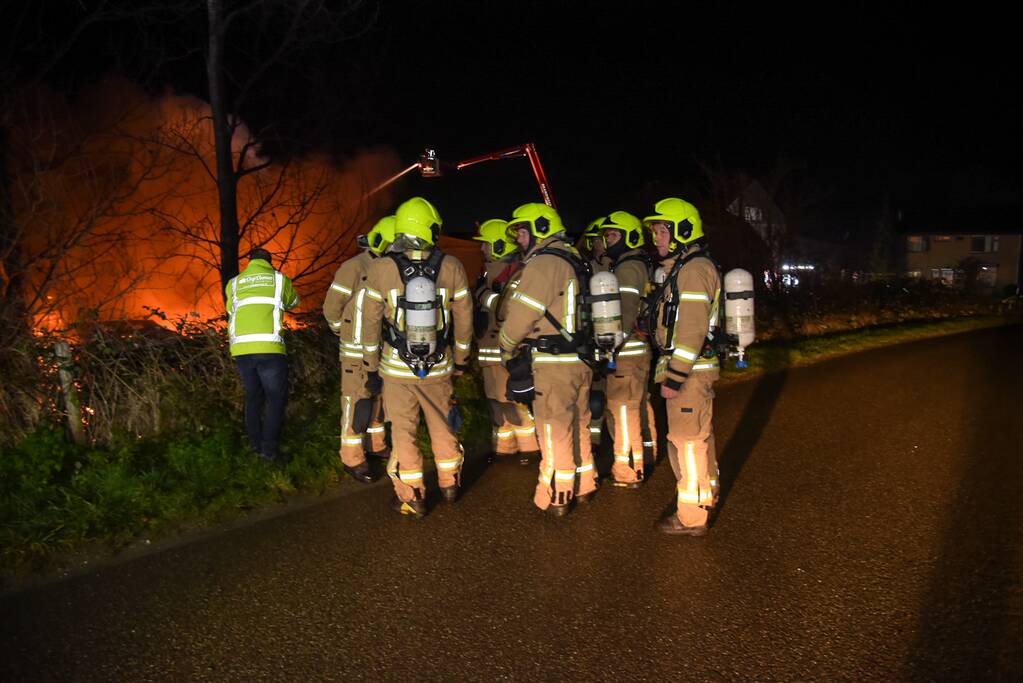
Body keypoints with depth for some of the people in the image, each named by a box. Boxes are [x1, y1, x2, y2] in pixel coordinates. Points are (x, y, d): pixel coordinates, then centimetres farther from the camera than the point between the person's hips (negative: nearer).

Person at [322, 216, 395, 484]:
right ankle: (352, 459, 8)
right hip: (358, 351, -7)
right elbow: (332, 308, -10)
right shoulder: (353, 268, -17)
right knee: (357, 403, -2)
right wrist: (347, 333, 1)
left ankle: (376, 444, 33)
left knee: (379, 398, 17)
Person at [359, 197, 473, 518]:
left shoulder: (380, 269, -10)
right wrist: (460, 360, 14)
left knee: (403, 432, 10)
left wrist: (371, 368, 4)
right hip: (438, 367, 2)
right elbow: (463, 320, 0)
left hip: (397, 369, -1)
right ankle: (450, 484, 35)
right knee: (443, 424, 20)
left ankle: (411, 498, 19)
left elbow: (371, 324, -6)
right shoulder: (451, 267, -7)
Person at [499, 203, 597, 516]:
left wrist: (507, 347, 3)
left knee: (555, 431, 2)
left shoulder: (544, 263, -14)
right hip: (581, 359, 9)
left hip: (554, 364, -9)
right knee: (578, 425, 19)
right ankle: (584, 486, 32)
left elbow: (521, 314, -14)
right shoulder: (573, 261, 13)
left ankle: (555, 498, 13)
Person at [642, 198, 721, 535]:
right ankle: (705, 497, 35)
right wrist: (673, 372, 22)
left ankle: (691, 517, 6)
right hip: (693, 369, 10)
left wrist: (674, 377, -23)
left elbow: (692, 330, -23)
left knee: (687, 440, -3)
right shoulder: (684, 267, 17)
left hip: (689, 370, -10)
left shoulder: (694, 269, -17)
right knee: (699, 436, 20)